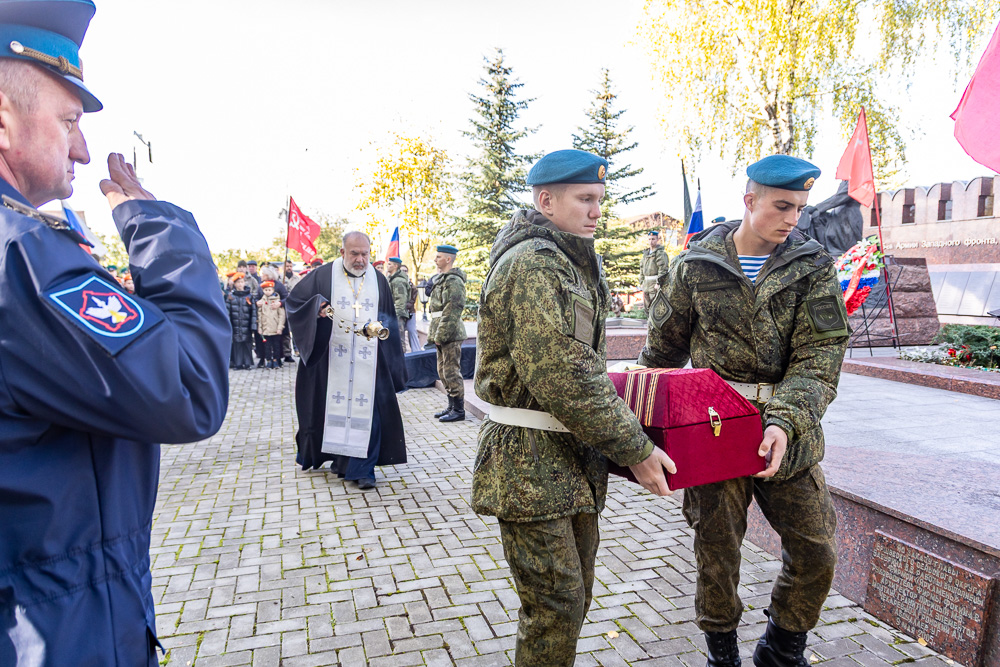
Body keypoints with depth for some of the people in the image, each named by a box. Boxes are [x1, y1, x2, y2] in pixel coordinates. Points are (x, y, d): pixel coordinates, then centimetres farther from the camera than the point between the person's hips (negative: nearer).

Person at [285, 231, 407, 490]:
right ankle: (340, 459, 23)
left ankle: (362, 468, 2)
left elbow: (389, 319, 16)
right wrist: (317, 306, -16)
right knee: (334, 408, 5)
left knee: (367, 410, -4)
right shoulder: (323, 275, 1)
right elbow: (293, 300, 1)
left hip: (368, 362, 1)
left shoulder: (378, 280, 8)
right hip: (332, 360, -1)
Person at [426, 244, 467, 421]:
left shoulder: (453, 281, -14)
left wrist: (440, 335, -20)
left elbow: (451, 312, -20)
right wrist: (435, 333, 18)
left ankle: (458, 410, 2)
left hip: (450, 333, -11)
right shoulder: (440, 278, 18)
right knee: (443, 371, 15)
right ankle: (451, 406, 25)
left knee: (451, 372, -6)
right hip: (442, 333, 11)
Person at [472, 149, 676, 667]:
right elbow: (560, 375, -25)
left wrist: (621, 432, 12)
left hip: (572, 457, 10)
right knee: (556, 608, 0)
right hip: (533, 464, -10)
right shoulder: (532, 262, -17)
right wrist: (635, 450, -19)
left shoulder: (571, 263, 16)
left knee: (574, 598, 19)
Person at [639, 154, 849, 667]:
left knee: (815, 552, 7)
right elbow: (663, 347, 10)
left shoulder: (813, 268, 0)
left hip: (789, 433, 2)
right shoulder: (698, 265, -1)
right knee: (717, 548, 9)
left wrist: (785, 421, -24)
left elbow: (819, 358, -9)